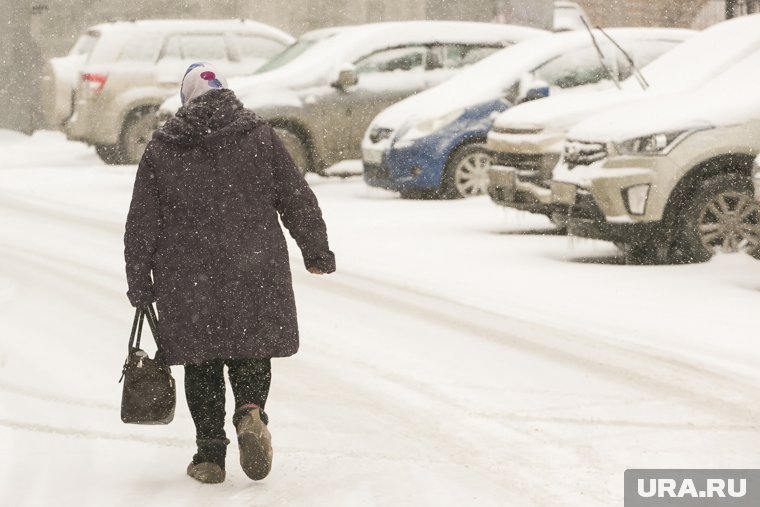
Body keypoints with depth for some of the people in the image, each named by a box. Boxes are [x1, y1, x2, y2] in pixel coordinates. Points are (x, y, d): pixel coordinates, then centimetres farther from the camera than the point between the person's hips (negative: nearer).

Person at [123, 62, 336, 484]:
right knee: (251, 353, 12)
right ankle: (251, 411, -16)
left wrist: (140, 286, 10)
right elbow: (297, 199, 4)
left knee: (201, 363, 9)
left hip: (188, 280, 0)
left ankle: (209, 453, 7)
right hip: (255, 272, 0)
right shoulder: (258, 136, 2)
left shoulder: (162, 147, 3)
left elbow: (142, 223, 4)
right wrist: (317, 251, 16)